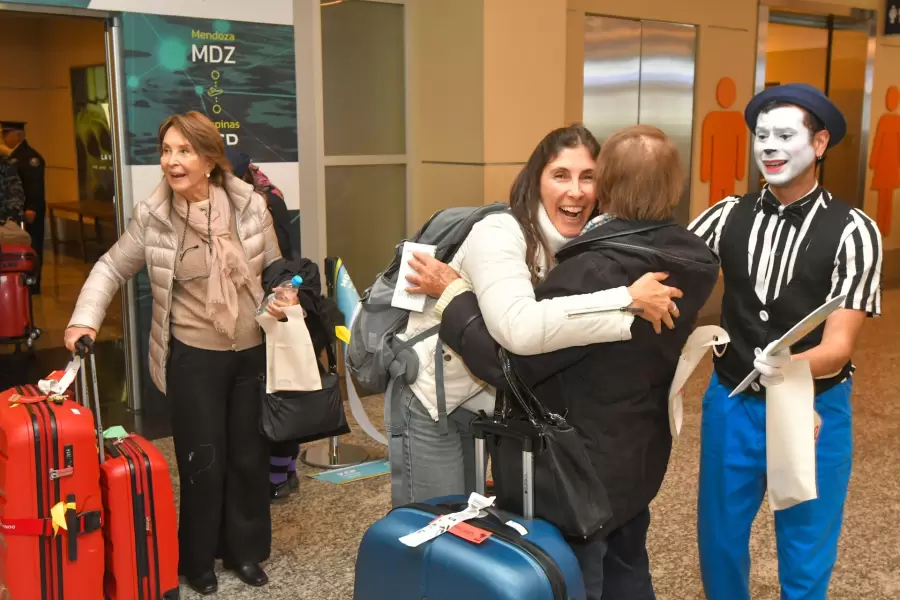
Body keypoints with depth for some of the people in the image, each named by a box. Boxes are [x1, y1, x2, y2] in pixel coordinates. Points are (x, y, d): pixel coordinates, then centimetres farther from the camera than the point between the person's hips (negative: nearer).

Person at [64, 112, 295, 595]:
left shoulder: (250, 206, -7)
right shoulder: (151, 217, -9)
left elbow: (275, 268, 5)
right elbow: (111, 268, 3)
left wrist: (283, 298, -14)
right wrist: (85, 318, -10)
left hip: (252, 351, 2)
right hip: (193, 356, -2)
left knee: (249, 455, 13)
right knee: (202, 461, 5)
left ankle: (246, 549, 34)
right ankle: (198, 559, 27)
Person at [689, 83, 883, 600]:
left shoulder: (853, 232, -13)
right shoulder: (729, 216, -2)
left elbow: (839, 345, -19)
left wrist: (793, 366, -40)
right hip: (732, 402, 3)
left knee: (806, 557, 11)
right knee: (719, 539, 16)